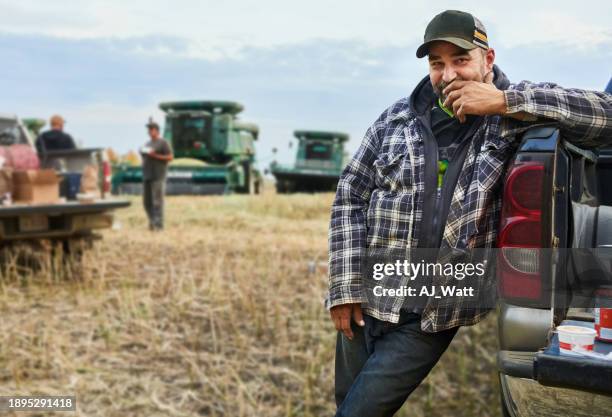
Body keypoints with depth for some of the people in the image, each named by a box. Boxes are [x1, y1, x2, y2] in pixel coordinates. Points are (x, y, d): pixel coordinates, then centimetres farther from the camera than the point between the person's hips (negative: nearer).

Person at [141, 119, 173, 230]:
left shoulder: (163, 143, -1)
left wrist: (155, 155, -15)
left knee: (157, 201, -9)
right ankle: (152, 221, 19)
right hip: (147, 176, 8)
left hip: (158, 177, -8)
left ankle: (158, 224, -8)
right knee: (147, 201, 7)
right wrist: (143, 152, 9)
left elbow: (170, 157, -8)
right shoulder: (148, 144, 21)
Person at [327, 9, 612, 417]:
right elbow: (350, 197, 4)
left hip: (433, 319, -3)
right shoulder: (397, 118, 1)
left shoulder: (519, 115, -6)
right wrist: (345, 288, -2)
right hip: (366, 302, 4)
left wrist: (503, 102, -23)